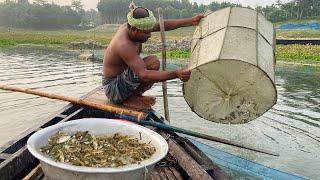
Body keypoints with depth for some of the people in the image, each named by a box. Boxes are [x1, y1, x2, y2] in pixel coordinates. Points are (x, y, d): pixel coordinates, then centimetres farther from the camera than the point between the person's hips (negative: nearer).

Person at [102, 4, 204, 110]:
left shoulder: (129, 27, -6)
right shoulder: (124, 45, -32)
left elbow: (163, 25, -3)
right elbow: (144, 75, -40)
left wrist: (192, 21, -7)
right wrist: (176, 74, -47)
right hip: (113, 89, -9)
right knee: (153, 63, -26)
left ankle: (132, 95, 8)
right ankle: (131, 98, -10)